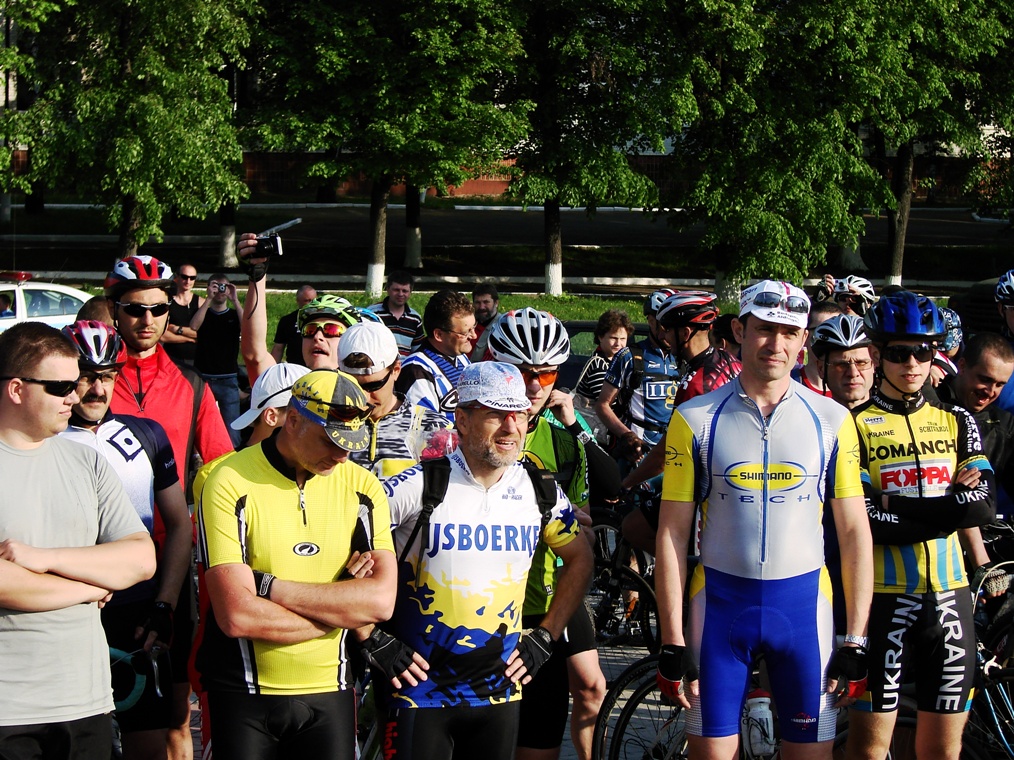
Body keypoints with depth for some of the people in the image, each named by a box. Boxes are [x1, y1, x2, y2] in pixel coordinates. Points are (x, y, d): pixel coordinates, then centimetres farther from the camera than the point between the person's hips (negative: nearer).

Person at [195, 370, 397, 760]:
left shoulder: (362, 487, 3)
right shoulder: (231, 483, -11)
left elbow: (381, 601, -9)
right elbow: (237, 616, -19)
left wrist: (270, 587, -14)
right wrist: (341, 609, -11)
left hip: (329, 694, 3)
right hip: (246, 695, -3)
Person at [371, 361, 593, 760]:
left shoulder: (540, 491, 2)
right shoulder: (420, 485, -12)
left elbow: (580, 558, 17)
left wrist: (545, 638, 9)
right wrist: (373, 640, -11)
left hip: (499, 692, 4)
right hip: (421, 692, -4)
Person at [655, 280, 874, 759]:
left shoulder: (831, 420, 1)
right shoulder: (695, 419, -2)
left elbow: (854, 533, 3)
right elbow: (672, 535, -2)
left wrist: (856, 642, -1)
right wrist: (672, 644, -6)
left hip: (803, 603, 1)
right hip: (720, 602, -1)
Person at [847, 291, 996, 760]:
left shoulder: (956, 422, 10)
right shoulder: (855, 426, -3)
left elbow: (982, 505, -6)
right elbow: (866, 522, -14)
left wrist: (895, 505, -13)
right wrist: (946, 507, -12)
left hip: (949, 596, 4)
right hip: (883, 597, -4)